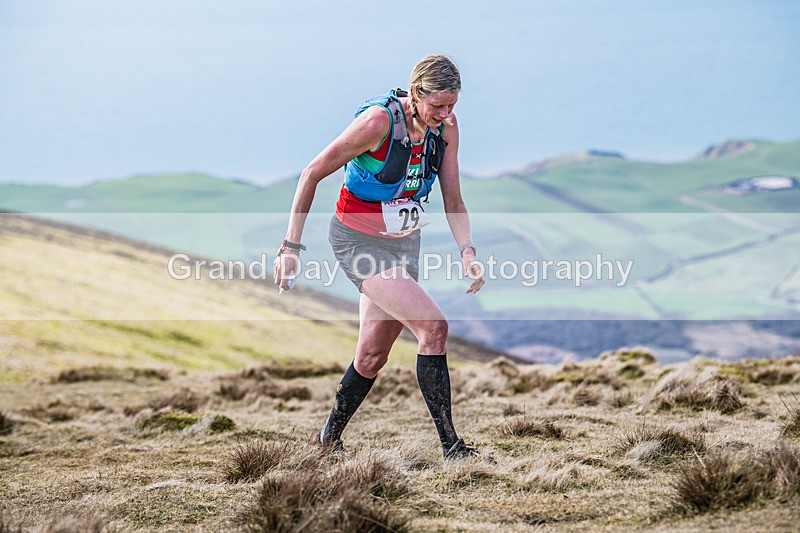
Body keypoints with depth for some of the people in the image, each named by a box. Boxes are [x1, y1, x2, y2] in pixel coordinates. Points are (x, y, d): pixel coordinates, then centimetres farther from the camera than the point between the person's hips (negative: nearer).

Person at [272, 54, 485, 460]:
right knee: (433, 326, -20)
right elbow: (312, 174, -17)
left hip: (404, 242, 7)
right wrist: (291, 247, -17)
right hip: (358, 240, -7)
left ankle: (329, 439, 32)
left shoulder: (446, 125, -6)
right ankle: (450, 446, -16)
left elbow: (453, 201, 1)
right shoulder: (379, 121, -25)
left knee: (373, 356, 11)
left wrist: (467, 251, -17)